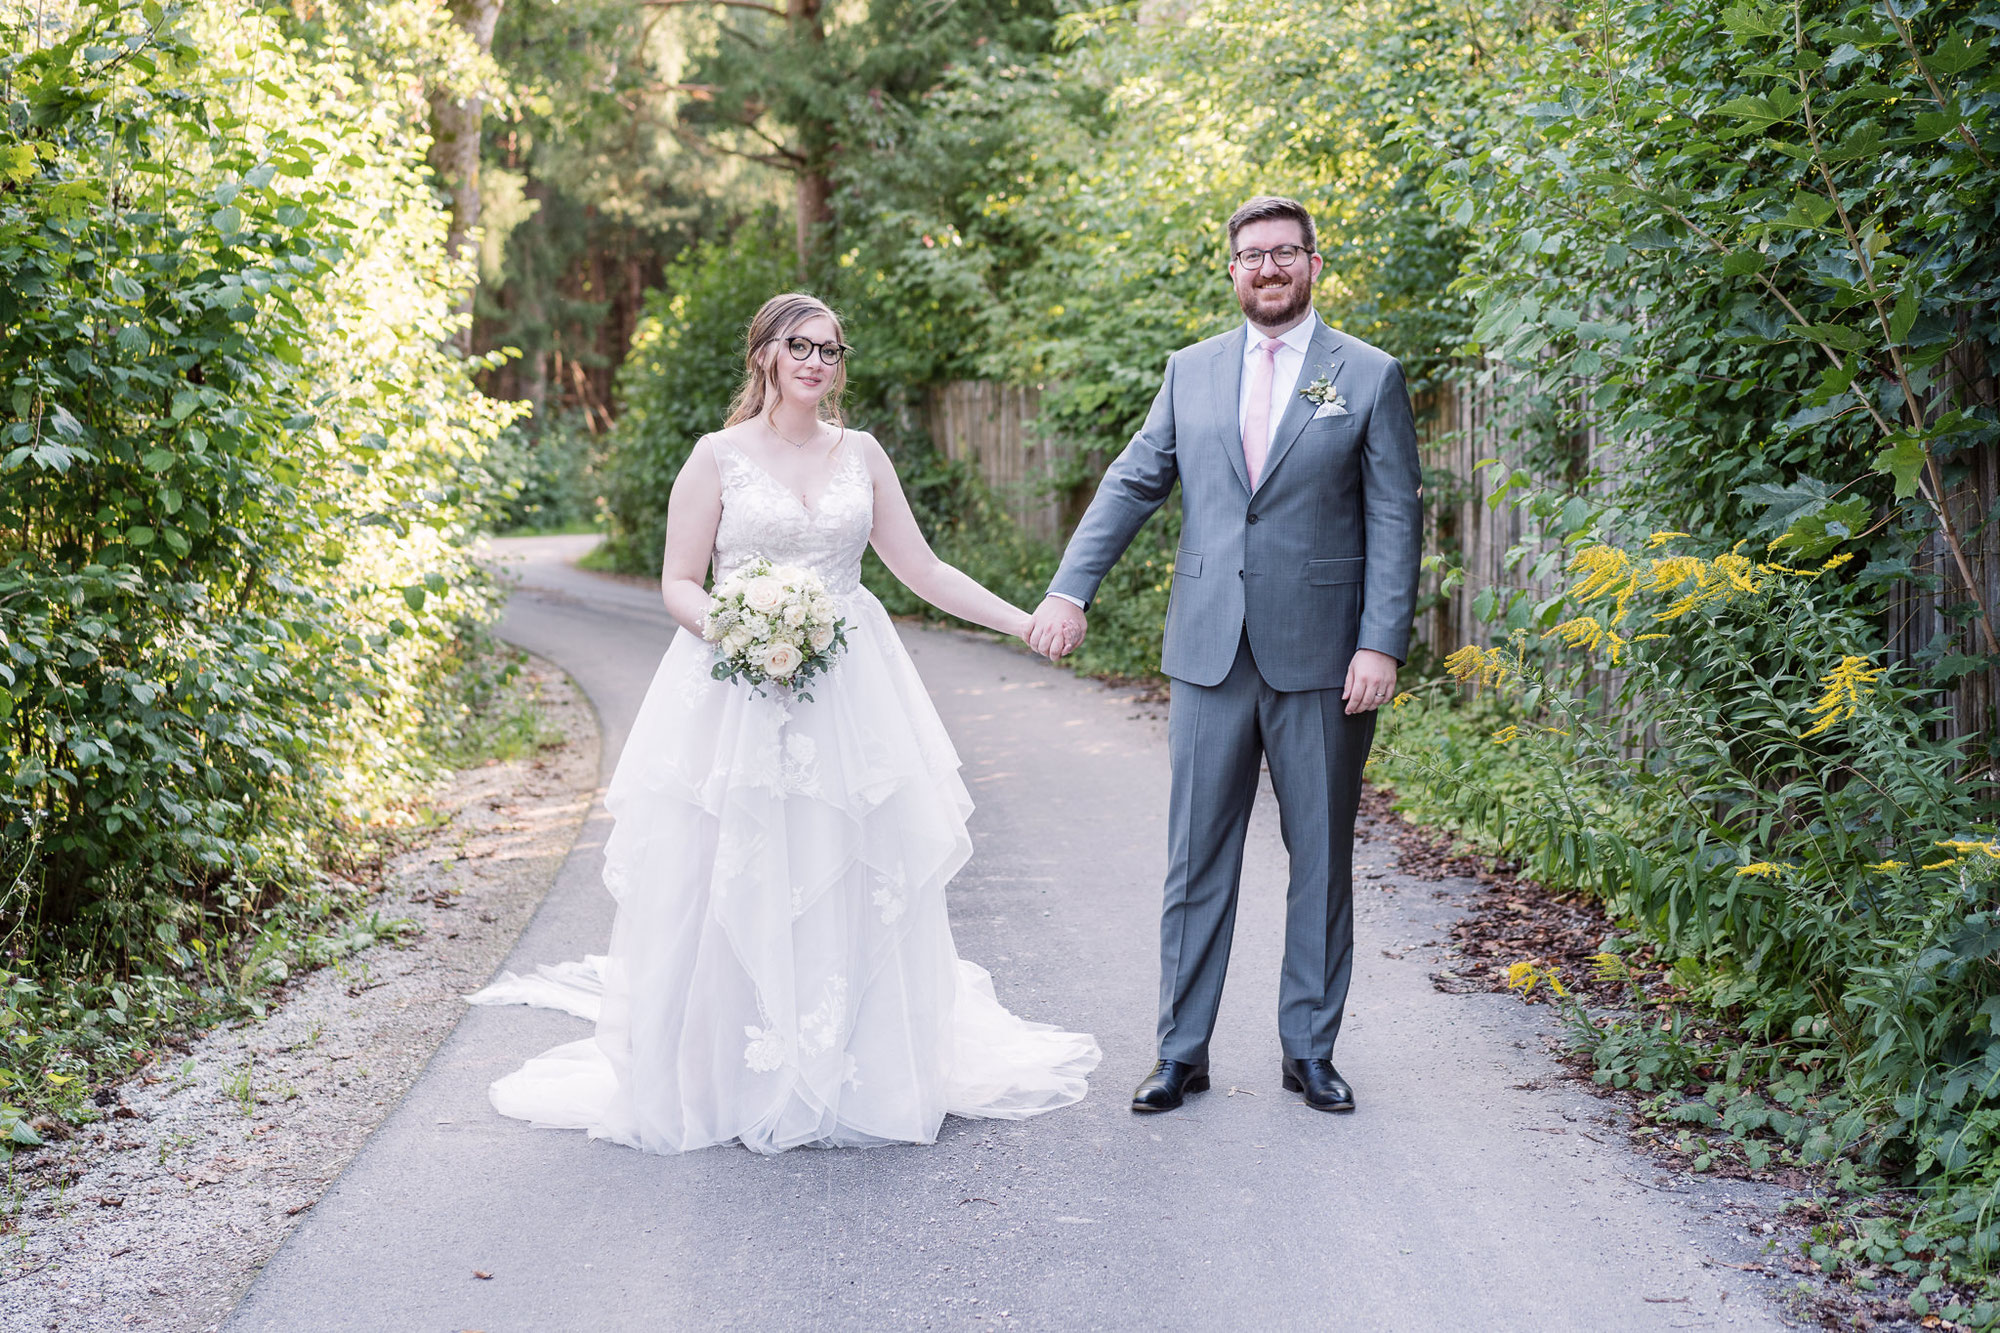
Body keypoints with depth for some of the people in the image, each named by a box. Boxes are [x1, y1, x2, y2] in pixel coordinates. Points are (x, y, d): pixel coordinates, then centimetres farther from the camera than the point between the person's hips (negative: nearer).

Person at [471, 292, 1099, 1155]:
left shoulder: (860, 454, 9)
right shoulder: (719, 456, 1)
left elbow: (923, 570, 12)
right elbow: (678, 584, 0)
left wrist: (1026, 622, 7)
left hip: (848, 694, 3)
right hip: (738, 698, -3)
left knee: (855, 889, 4)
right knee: (733, 894, -2)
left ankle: (859, 1074, 18)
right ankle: (726, 1079, 9)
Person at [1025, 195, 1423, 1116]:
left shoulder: (1369, 376, 2)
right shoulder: (1192, 372, 10)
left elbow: (1394, 519, -1)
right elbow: (1132, 483, 9)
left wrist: (1381, 643, -10)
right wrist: (1070, 589, -4)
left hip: (1322, 659, -2)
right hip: (1210, 654, 2)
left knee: (1321, 860, 7)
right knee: (1196, 860, 5)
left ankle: (1309, 1049, 20)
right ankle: (1181, 1052, 14)